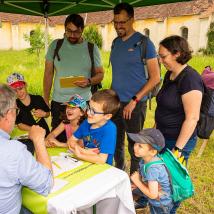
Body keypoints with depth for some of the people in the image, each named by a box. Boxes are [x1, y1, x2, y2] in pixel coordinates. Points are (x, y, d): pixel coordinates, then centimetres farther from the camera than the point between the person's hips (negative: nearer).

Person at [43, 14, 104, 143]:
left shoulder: (92, 48, 3)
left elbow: (100, 74, 8)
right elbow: (48, 74, 7)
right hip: (59, 103, 1)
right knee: (59, 141, 3)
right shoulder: (55, 45, 5)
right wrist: (45, 101, 5)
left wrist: (89, 81, -15)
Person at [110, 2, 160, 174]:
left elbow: (155, 78, -10)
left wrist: (134, 101, -15)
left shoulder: (143, 43, -8)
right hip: (114, 102, 6)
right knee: (116, 142, 16)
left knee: (134, 145, 5)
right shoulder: (116, 42, 11)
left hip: (134, 104, -6)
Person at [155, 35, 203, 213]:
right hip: (163, 136, 8)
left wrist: (178, 148, -20)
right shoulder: (170, 74, 5)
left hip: (178, 140, -8)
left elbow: (192, 118, -23)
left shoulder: (190, 78, -22)